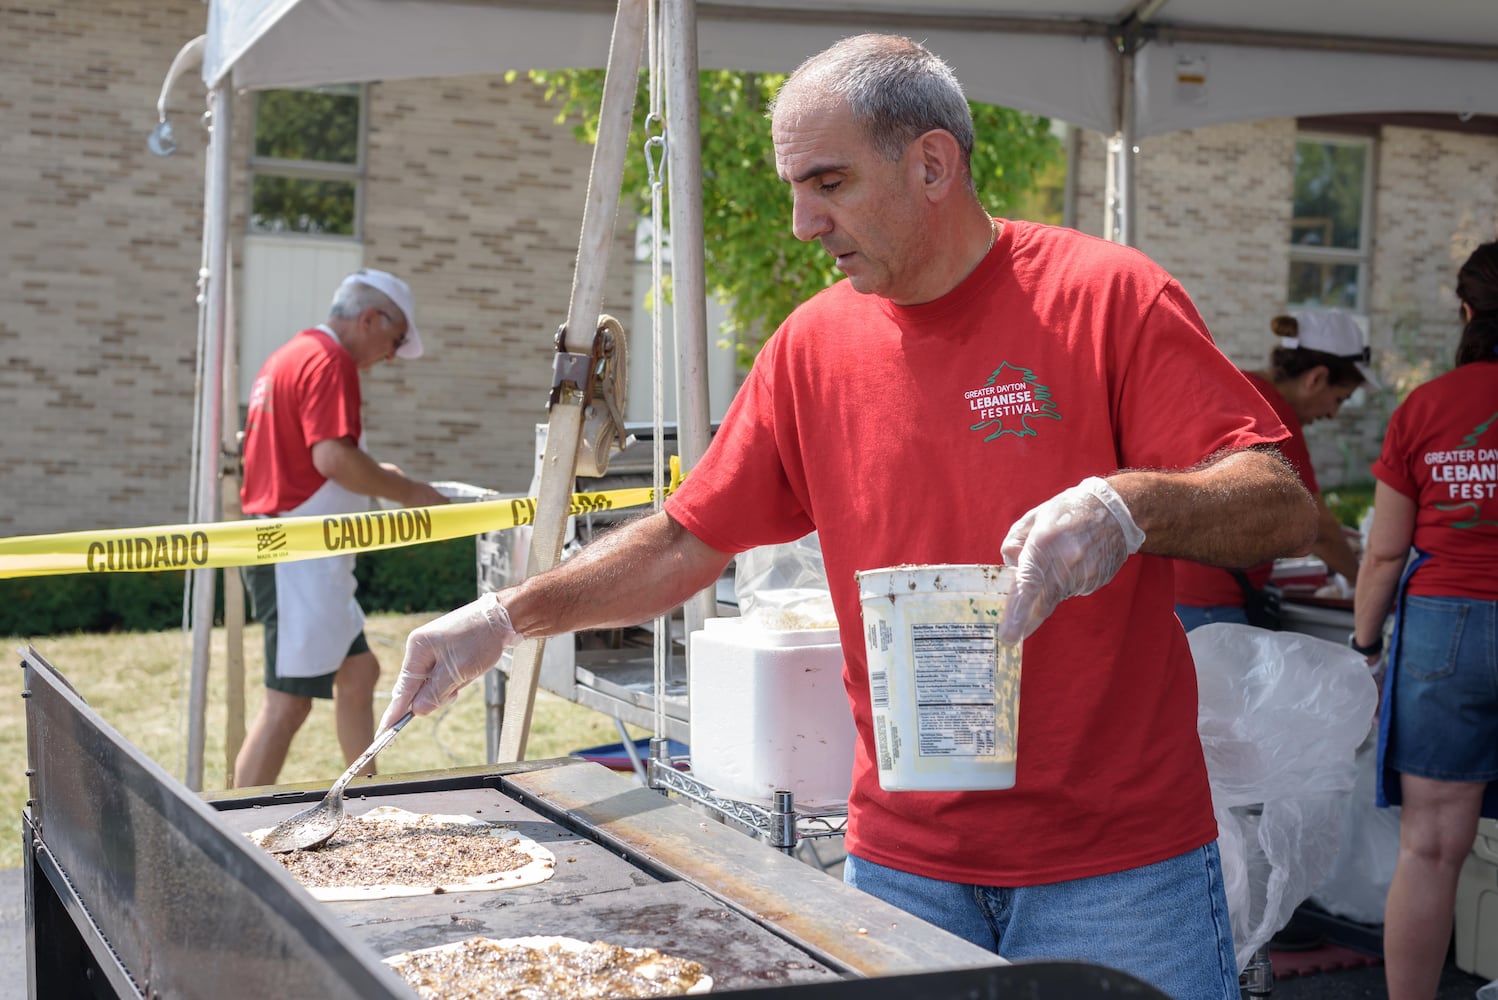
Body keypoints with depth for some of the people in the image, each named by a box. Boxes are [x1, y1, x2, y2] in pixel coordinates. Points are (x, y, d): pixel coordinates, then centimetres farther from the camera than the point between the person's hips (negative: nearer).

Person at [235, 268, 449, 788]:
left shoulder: (291, 356, 18)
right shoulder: (330, 362, -14)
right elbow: (332, 457, -25)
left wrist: (375, 475, 18)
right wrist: (406, 491, -14)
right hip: (301, 555, -11)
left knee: (358, 670, 20)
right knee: (289, 701, -8)